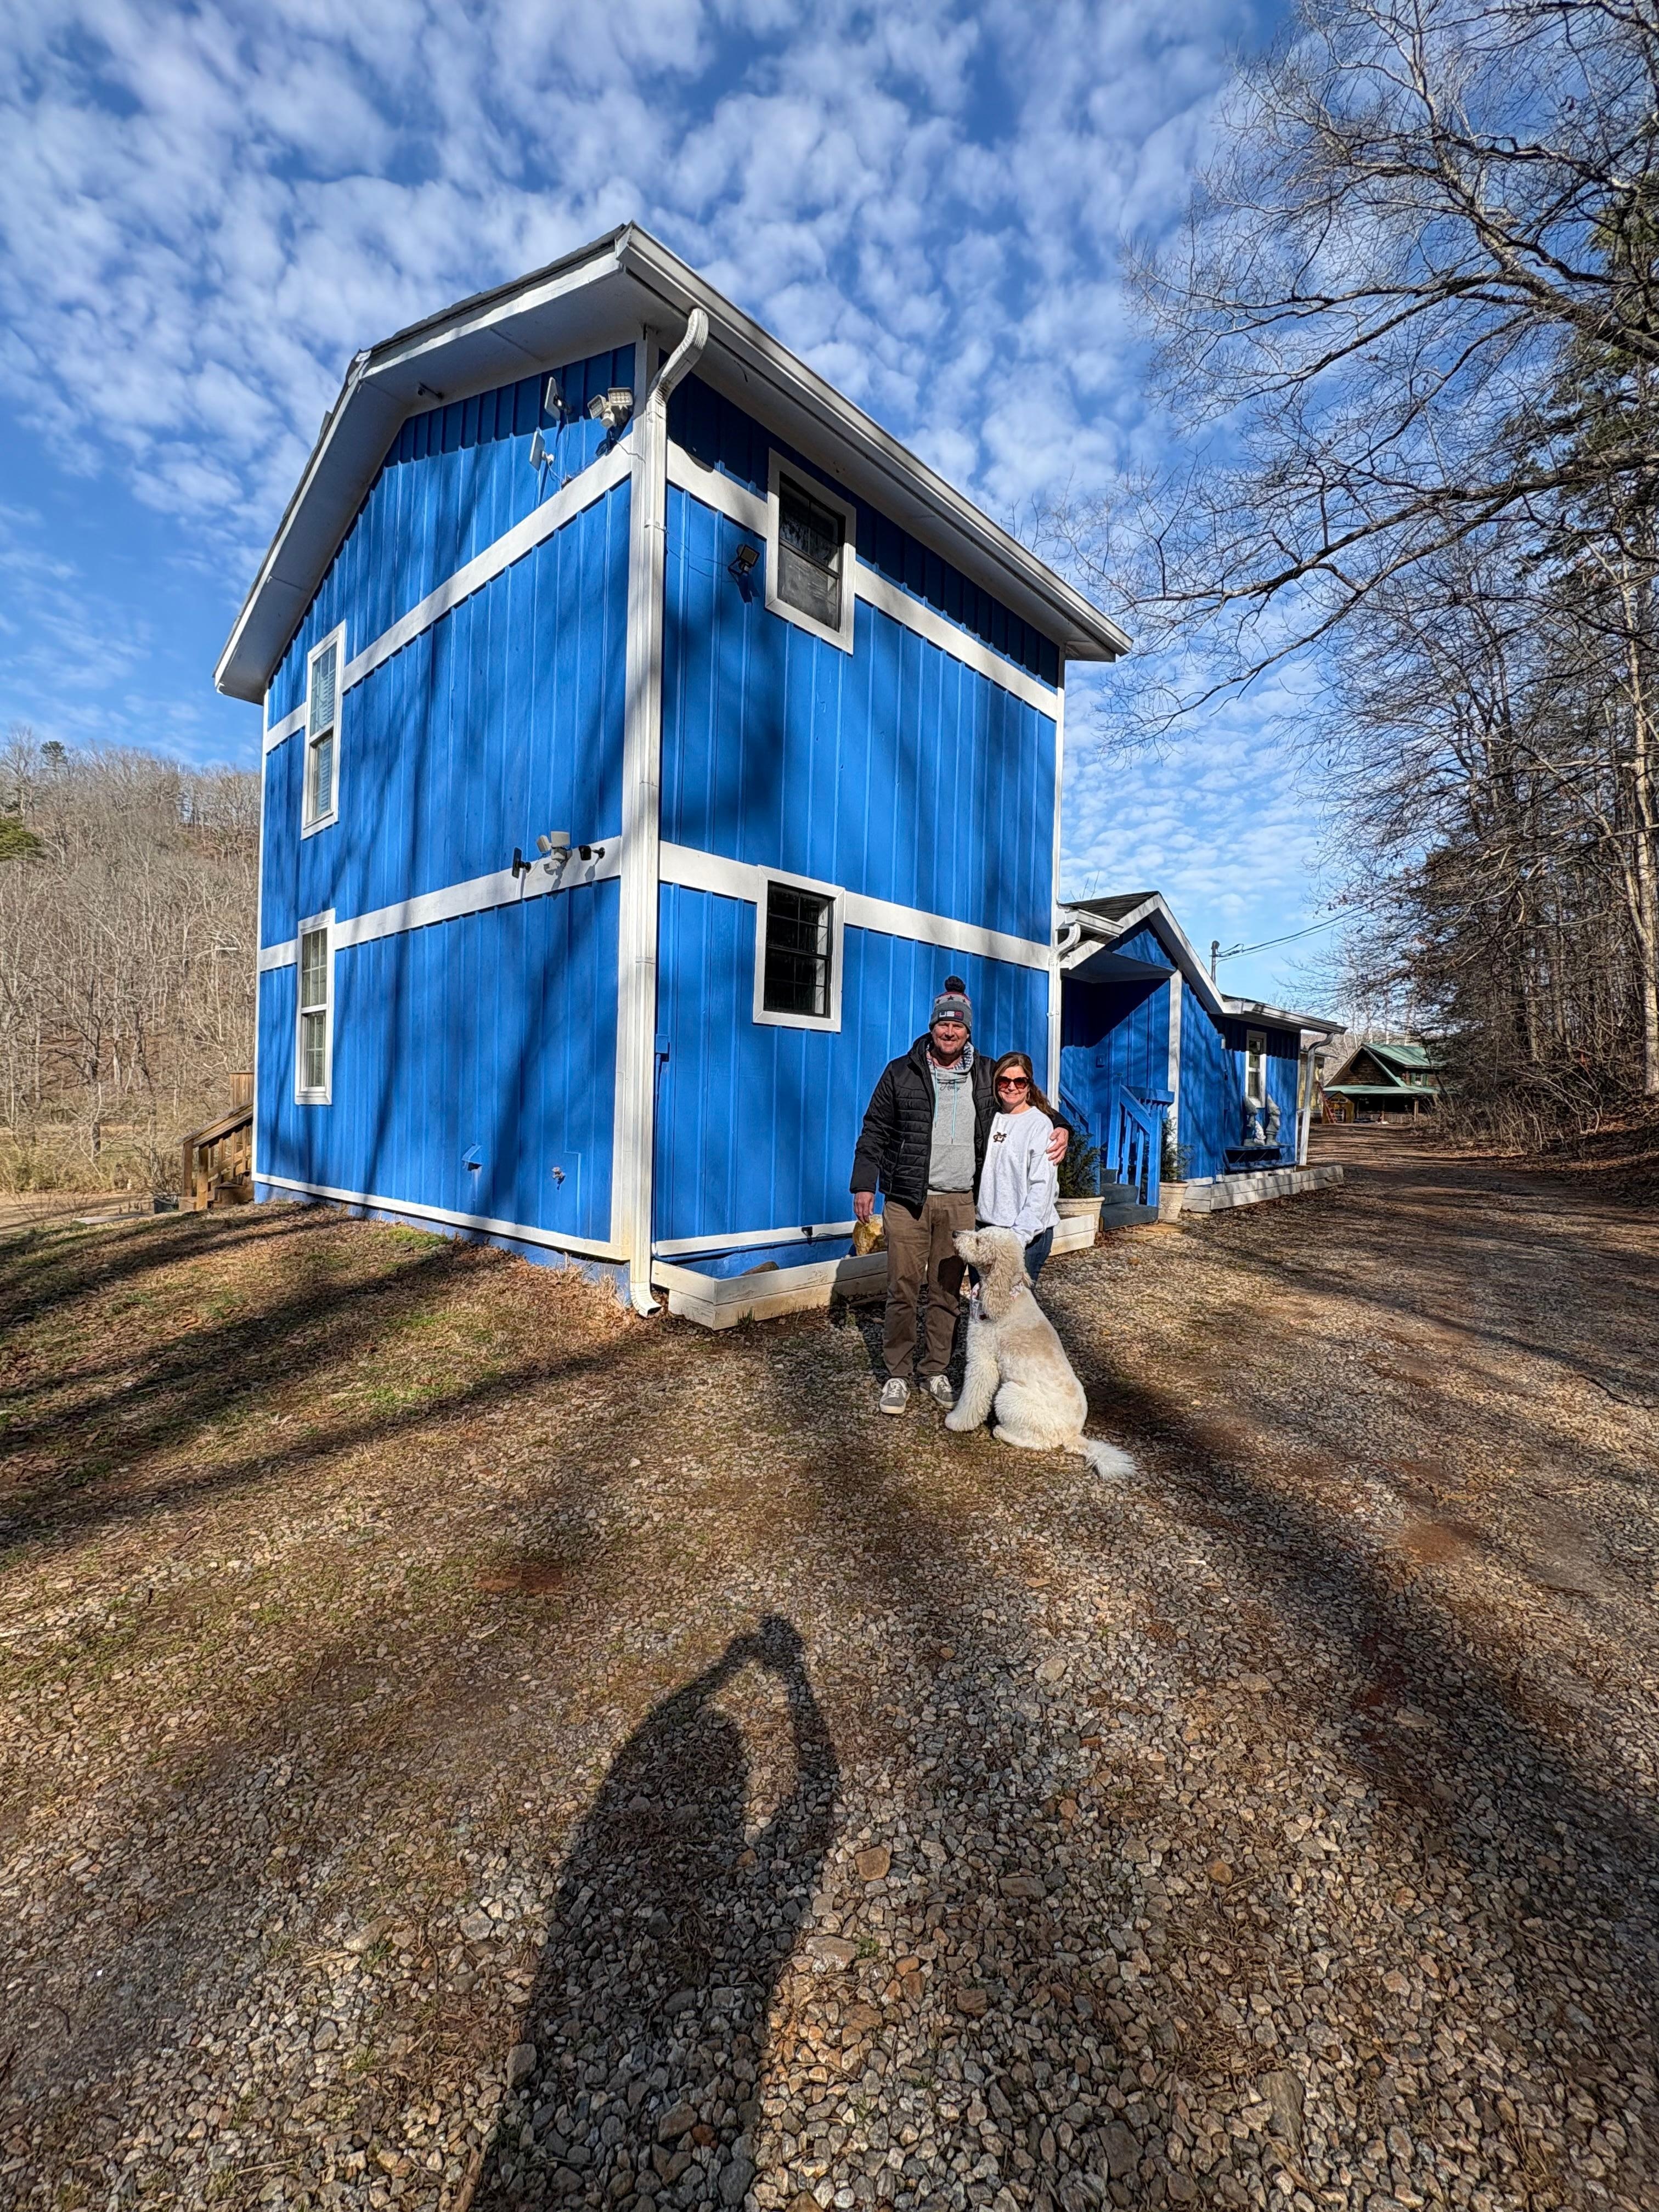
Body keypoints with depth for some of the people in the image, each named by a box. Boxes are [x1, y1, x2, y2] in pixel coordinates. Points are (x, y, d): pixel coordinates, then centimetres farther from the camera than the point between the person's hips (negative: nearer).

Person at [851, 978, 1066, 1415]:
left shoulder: (987, 1075, 7)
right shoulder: (902, 1071, 2)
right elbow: (874, 1131, 3)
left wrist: (1059, 1128, -3)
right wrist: (864, 1184, -3)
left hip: (959, 1202, 2)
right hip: (907, 1199, -2)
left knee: (946, 1291, 9)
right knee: (903, 1289, 1)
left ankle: (935, 1371, 24)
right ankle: (898, 1374, 15)